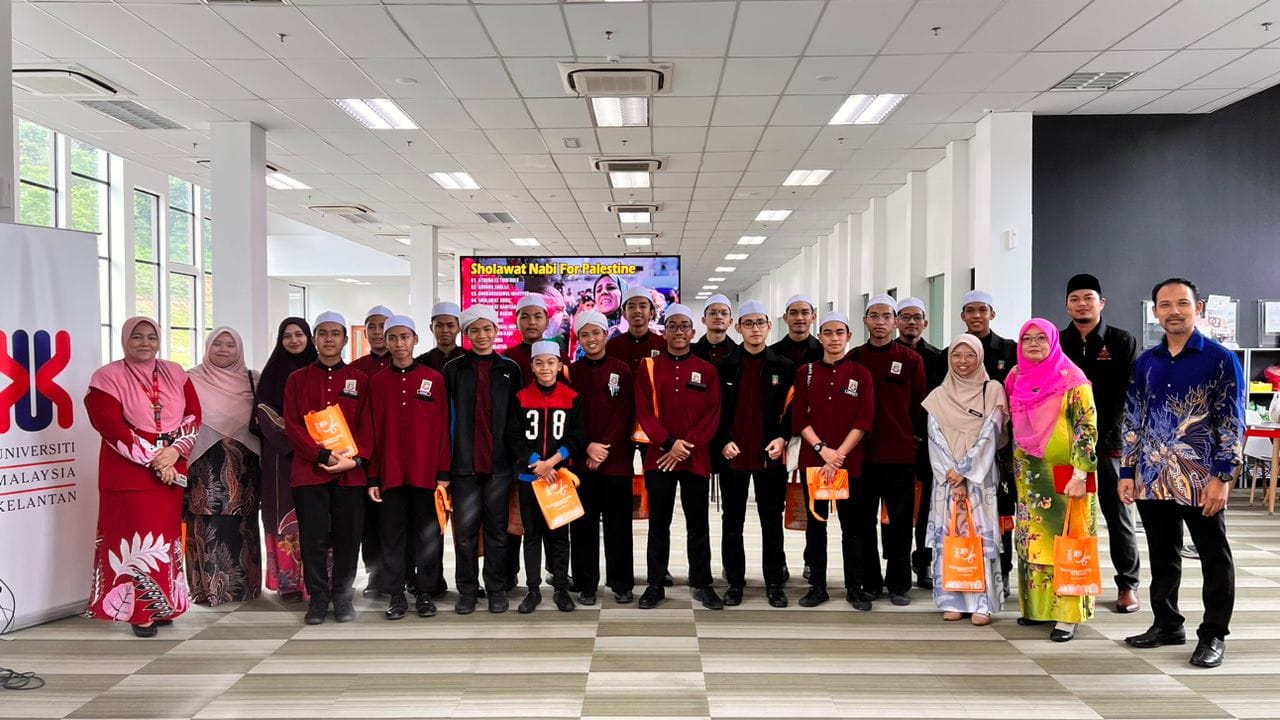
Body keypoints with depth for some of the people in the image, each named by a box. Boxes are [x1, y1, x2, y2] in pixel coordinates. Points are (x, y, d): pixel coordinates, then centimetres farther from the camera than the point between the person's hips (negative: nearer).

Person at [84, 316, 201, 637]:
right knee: (136, 535, -4)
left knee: (166, 534, 8)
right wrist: (152, 459, -15)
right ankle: (140, 610, 4)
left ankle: (162, 604, 18)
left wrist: (176, 450, -11)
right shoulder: (108, 377, -4)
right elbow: (112, 427, -12)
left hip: (172, 468, 4)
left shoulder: (175, 374, 10)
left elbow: (194, 415, 5)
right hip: (130, 471, -4)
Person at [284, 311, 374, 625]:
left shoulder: (359, 380, 9)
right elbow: (292, 425, 0)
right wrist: (324, 454, -13)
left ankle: (342, 596, 17)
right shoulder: (297, 379, 8)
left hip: (350, 473, 0)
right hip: (309, 471, 0)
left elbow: (366, 426, 4)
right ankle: (317, 597, 14)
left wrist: (355, 458, -13)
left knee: (347, 537, 4)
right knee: (313, 537, 2)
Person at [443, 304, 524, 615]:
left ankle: (497, 589, 16)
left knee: (497, 528, 6)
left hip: (499, 461, 0)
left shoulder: (510, 369, 8)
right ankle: (467, 590, 14)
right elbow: (446, 417, 4)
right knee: (465, 529, 3)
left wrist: (518, 456, 2)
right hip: (464, 461, 0)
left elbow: (516, 416, 8)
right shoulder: (454, 369, 6)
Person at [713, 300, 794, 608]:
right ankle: (735, 582, 18)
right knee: (732, 522, 8)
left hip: (770, 456, 0)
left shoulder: (784, 367, 3)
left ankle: (775, 583, 17)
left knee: (772, 521, 7)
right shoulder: (724, 366, 2)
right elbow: (714, 410, 3)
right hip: (732, 455, 1)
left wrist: (782, 438, -10)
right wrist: (723, 442, -8)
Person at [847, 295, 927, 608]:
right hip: (861, 452, 1)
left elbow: (920, 404, 5)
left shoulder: (911, 359, 1)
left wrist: (911, 436, 4)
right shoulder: (853, 358, 4)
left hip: (900, 453, -1)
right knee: (864, 521, 8)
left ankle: (898, 583, 17)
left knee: (900, 521, 6)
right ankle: (869, 582, 19)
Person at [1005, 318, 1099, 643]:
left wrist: (1080, 475, -18)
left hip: (1064, 476, -5)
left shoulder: (1072, 380, -6)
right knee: (1032, 541, 9)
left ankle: (1067, 615, 1)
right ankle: (1038, 605, 19)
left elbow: (1087, 428, -11)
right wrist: (1013, 469, 14)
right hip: (1028, 476, 6)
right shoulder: (1016, 380, 10)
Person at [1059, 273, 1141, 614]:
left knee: (1118, 514, 5)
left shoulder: (1122, 342, 3)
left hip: (1109, 443, -1)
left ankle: (1127, 584, 15)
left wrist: (1104, 434, -13)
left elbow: (1128, 395, -3)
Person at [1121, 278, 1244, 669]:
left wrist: (1222, 477, -13)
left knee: (1214, 557, 5)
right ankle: (1167, 624, 27)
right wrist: (1127, 471, 8)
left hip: (1201, 479, -4)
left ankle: (1214, 635, 15)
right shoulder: (1145, 363, 9)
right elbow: (1133, 419, 12)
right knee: (1162, 555, 14)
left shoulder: (1221, 359, -4)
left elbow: (1232, 422, -7)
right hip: (1152, 477, 5)